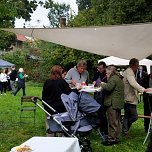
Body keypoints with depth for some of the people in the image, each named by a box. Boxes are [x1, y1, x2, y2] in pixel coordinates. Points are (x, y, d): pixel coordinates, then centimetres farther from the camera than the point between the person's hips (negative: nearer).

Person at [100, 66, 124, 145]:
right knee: (117, 121, 14)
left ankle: (111, 139, 3)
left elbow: (108, 87, -27)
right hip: (118, 103, 10)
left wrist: (103, 84, -9)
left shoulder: (113, 78, -14)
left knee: (112, 122, -3)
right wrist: (105, 85, 10)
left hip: (113, 103, -10)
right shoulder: (119, 78, 18)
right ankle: (117, 138, 23)